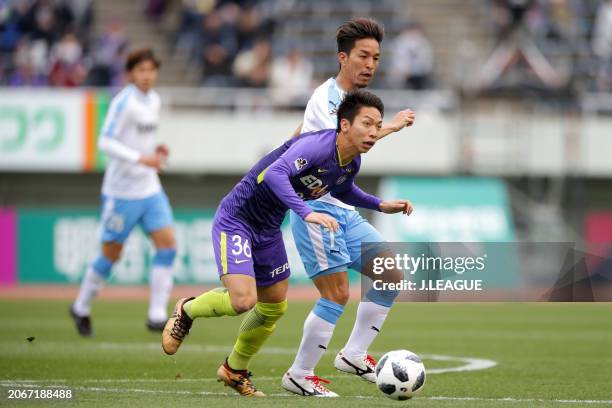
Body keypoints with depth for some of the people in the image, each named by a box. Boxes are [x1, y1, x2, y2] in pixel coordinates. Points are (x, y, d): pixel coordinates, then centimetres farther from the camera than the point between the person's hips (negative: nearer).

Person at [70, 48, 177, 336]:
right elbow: (105, 142, -20)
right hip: (122, 190, -7)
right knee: (112, 254, 2)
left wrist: (156, 151, 4)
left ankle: (157, 315, -9)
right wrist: (141, 158, -27)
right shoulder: (124, 102, -14)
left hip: (150, 188, 7)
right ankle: (81, 307, 24)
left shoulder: (154, 100, 10)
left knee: (167, 243, -8)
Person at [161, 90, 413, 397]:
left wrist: (381, 206, 10)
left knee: (274, 307, 15)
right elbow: (275, 174, -45)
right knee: (243, 301, -21)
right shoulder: (317, 145, -29)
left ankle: (235, 371, 37)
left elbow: (342, 190, 22)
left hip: (268, 230, 9)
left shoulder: (352, 163, -2)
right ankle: (187, 311, 11)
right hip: (235, 219, -9)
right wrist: (306, 213, -55)